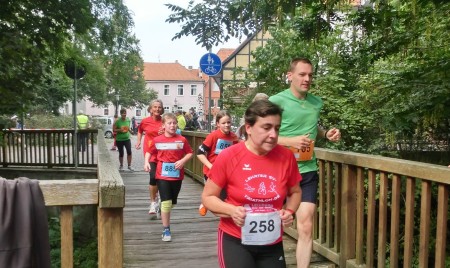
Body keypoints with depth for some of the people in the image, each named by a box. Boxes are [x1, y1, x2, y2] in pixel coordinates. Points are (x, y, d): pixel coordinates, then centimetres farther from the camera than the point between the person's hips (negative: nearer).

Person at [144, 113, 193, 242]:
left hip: (177, 175, 2)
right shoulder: (157, 140, -2)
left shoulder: (182, 140, -3)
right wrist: (146, 162, -6)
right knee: (166, 202, -7)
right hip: (162, 175, -2)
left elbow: (190, 153, 5)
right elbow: (149, 152, 11)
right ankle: (166, 230, 3)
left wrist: (182, 161, -12)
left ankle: (164, 214, 42)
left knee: (172, 202, 15)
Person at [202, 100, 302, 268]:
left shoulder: (286, 157, -8)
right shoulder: (228, 157, -15)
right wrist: (231, 210, -21)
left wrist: (289, 211, -9)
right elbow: (208, 197, -5)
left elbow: (295, 192, 10)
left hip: (272, 243, 3)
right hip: (235, 241, -3)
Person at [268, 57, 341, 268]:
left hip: (308, 172, 4)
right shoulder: (276, 101, -11)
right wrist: (290, 141, -23)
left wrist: (327, 134, 2)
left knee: (306, 227, 2)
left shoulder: (317, 103, 6)